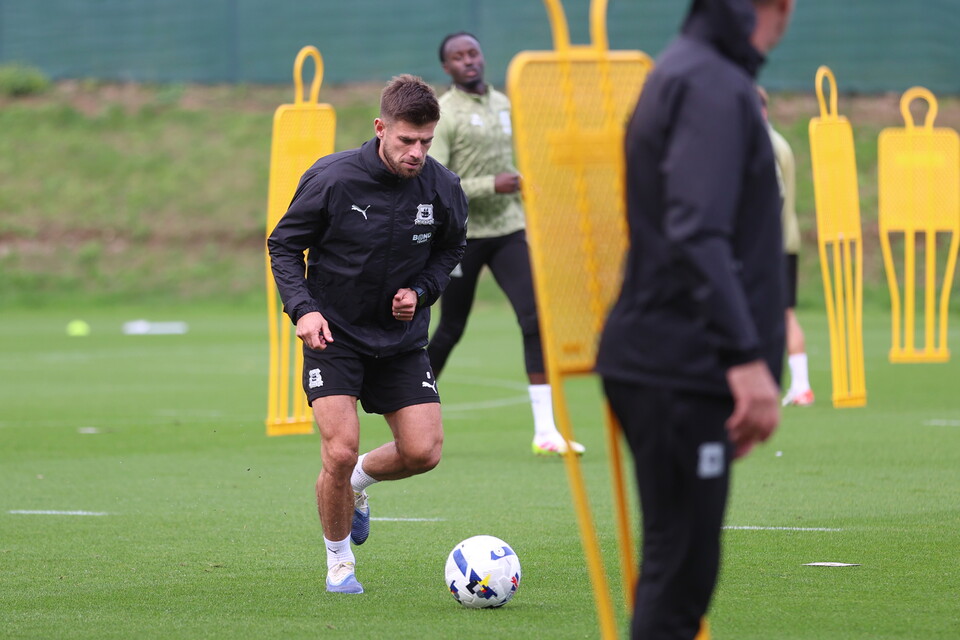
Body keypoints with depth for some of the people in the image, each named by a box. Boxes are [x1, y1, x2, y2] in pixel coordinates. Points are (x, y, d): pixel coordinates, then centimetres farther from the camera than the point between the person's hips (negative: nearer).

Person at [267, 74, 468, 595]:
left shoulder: (442, 189, -10)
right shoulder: (331, 179, -19)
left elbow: (451, 248, 11)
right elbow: (283, 244, -6)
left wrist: (420, 290, -6)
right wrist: (303, 308, -19)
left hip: (402, 336, 3)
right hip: (334, 333, -3)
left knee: (423, 451, -6)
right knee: (341, 451, -15)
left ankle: (357, 482, 28)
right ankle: (339, 563, 10)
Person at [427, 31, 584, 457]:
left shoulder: (503, 105, 12)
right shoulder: (441, 115, -9)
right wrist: (491, 186, -22)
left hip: (508, 230, 5)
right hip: (461, 234, -5)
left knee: (535, 319, -11)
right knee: (451, 330, 6)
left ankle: (545, 430, -14)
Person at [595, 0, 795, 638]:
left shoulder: (688, 73, 18)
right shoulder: (711, 85, -13)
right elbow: (698, 235, -23)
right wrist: (747, 360, -27)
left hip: (666, 365, 10)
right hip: (680, 369, -10)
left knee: (682, 569, 12)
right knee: (680, 569, -9)